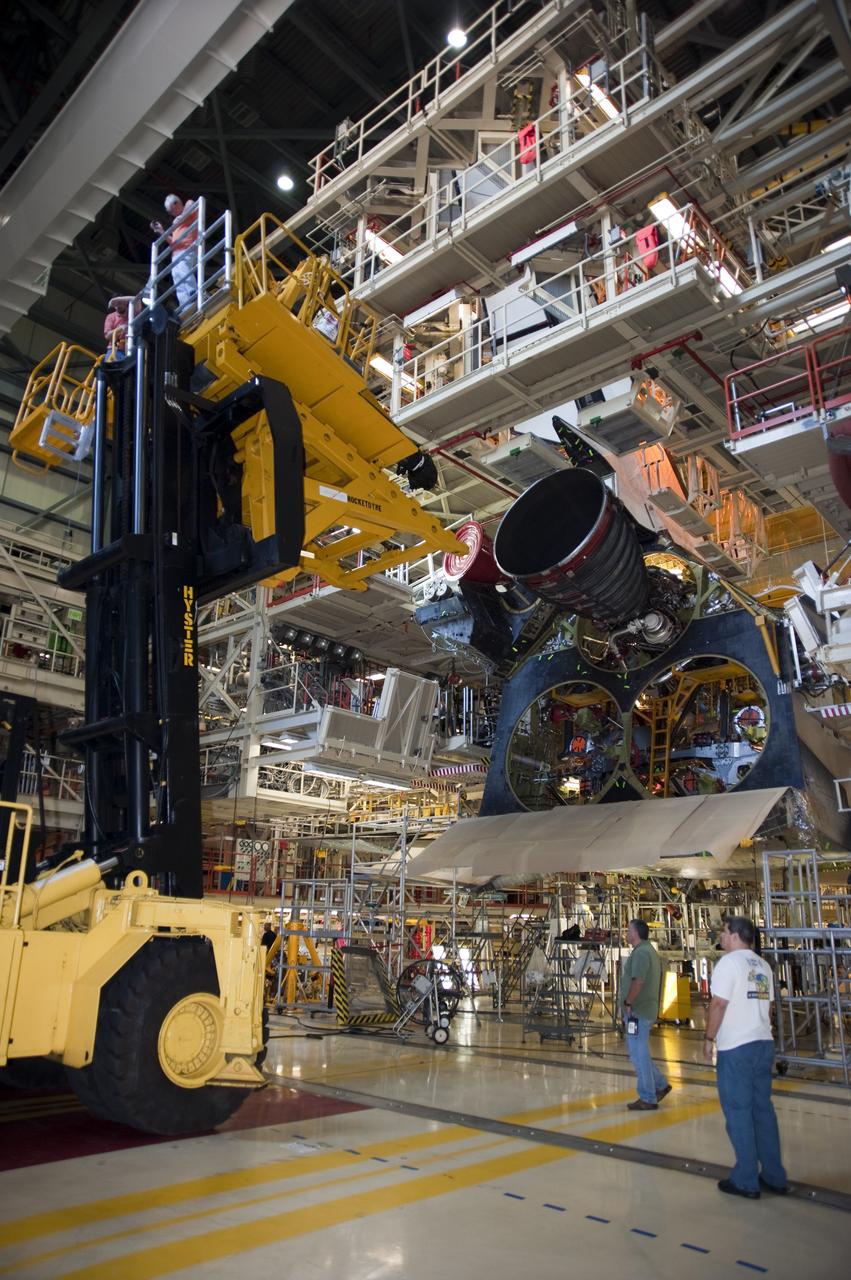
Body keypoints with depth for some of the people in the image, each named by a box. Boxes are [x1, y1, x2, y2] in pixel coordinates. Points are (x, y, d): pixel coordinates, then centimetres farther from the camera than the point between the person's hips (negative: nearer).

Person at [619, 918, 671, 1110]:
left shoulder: (641, 952, -17)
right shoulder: (649, 950, 16)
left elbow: (638, 981, -26)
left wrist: (628, 1002, -18)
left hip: (638, 1011, -10)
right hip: (645, 1010, 10)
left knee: (639, 1055, -2)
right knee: (639, 1053, 19)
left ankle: (647, 1099, 6)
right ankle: (660, 1085, 24)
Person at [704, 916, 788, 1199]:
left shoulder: (729, 963, -13)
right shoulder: (763, 965, 10)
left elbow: (718, 1005, -16)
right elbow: (767, 1006, 15)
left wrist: (709, 1039, -6)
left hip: (736, 1048, -7)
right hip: (764, 1044, 7)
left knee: (739, 1112, 2)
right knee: (763, 1109, 15)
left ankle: (746, 1181, 8)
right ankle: (774, 1177, 21)